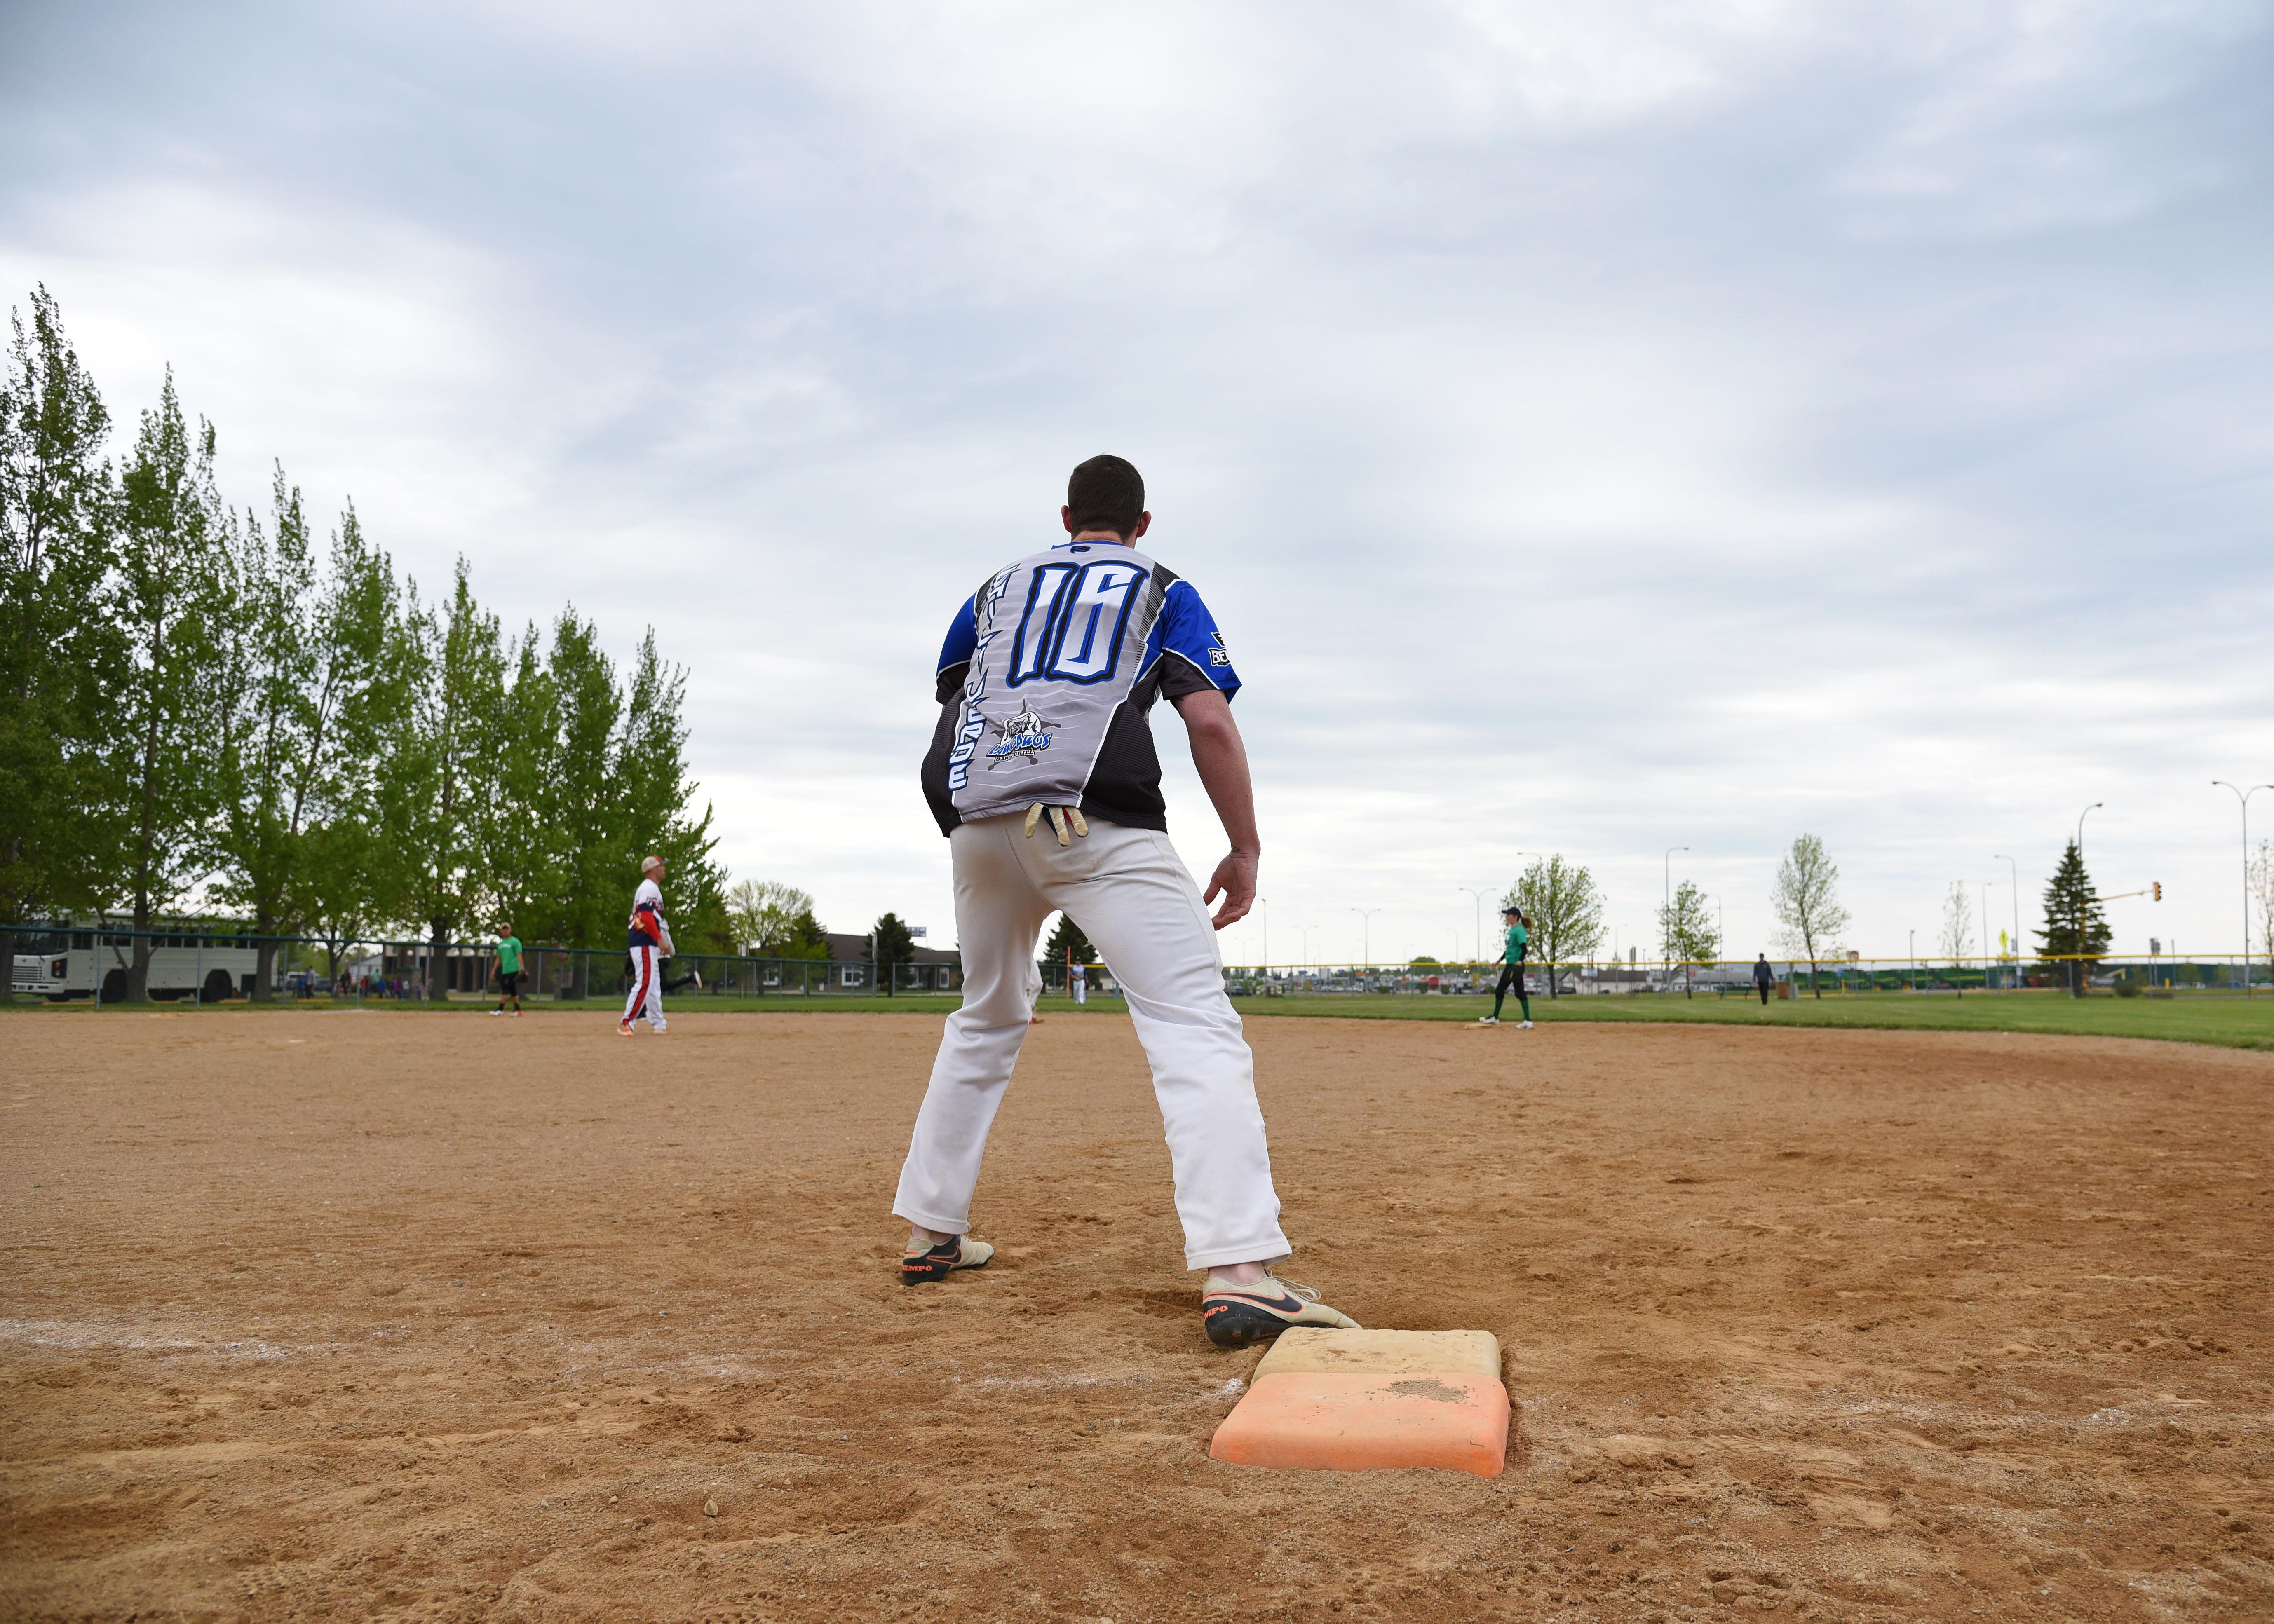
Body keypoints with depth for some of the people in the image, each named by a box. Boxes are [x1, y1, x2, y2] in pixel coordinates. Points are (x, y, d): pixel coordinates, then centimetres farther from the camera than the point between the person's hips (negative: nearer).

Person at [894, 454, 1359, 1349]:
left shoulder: (998, 587, 28)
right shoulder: (1163, 588, 18)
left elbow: (952, 706, 27)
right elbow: (1210, 721, 3)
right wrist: (1245, 851, 7)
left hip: (977, 819, 5)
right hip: (1095, 817, -4)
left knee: (987, 1017, 25)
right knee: (1195, 1025, -10)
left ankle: (929, 1232, 29)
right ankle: (1238, 1269, -28)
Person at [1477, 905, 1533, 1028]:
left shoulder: (1519, 930, -13)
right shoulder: (1510, 931, 15)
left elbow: (1524, 948, -23)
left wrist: (1520, 961, -34)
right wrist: (1499, 961, 27)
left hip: (1516, 966, -10)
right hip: (1509, 966, 10)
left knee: (1520, 993, -8)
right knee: (1499, 990, 16)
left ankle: (1528, 1021, -4)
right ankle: (1495, 1018, 27)